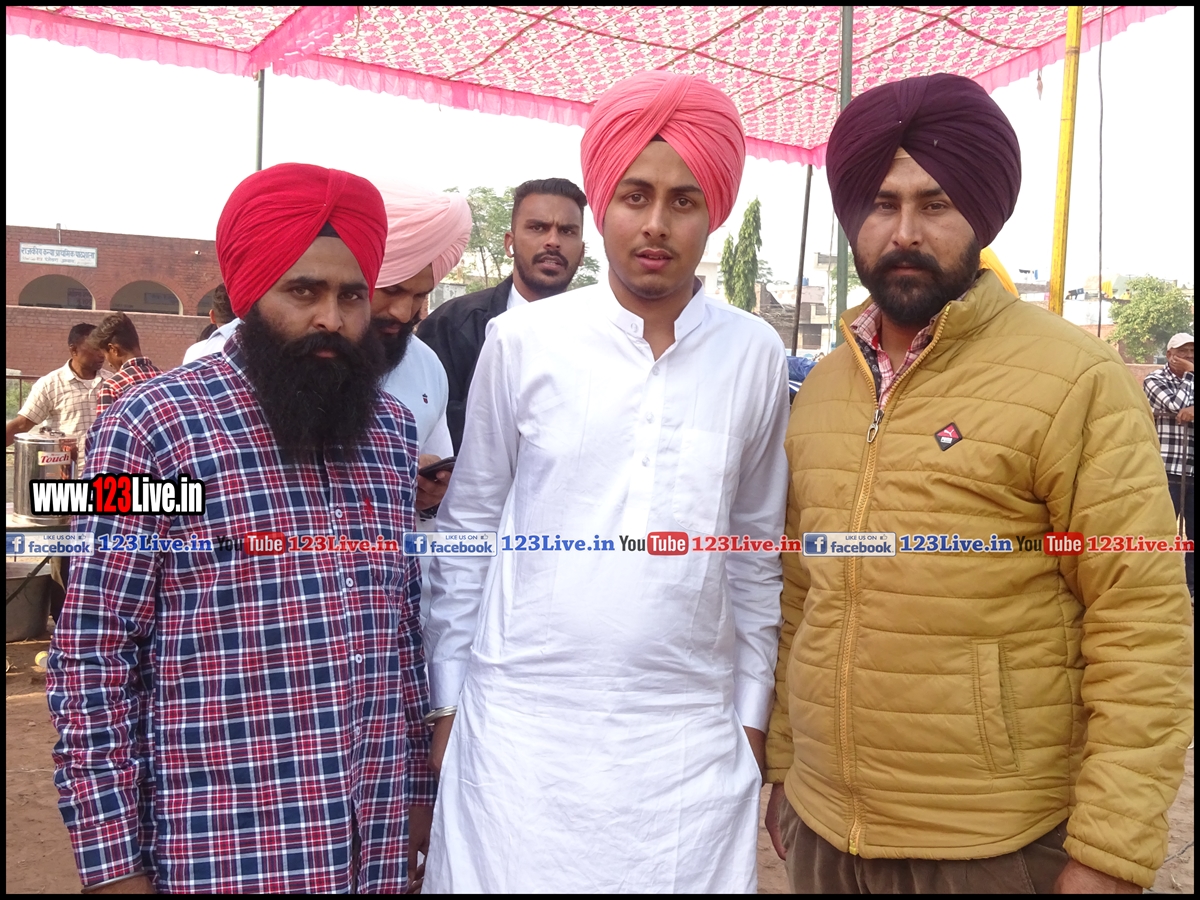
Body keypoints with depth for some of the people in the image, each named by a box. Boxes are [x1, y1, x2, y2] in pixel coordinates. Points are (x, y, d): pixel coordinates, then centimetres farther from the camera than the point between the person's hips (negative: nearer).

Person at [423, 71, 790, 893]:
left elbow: (756, 552, 7)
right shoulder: (522, 341, -5)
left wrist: (752, 715, 9)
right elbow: (468, 525, 3)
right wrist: (445, 701, 4)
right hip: (519, 726, -1)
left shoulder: (756, 356, -1)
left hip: (691, 735, 1)